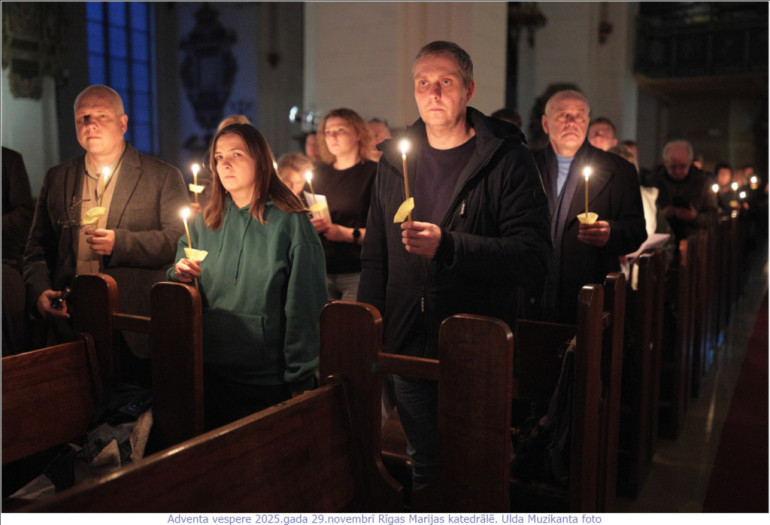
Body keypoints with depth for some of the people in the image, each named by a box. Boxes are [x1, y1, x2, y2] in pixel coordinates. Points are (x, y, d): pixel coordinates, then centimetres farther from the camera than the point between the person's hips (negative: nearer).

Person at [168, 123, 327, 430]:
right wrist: (180, 276, -9)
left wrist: (300, 381, -11)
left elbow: (304, 308, -10)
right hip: (211, 375, 4)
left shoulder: (290, 223, -9)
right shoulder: (203, 223, 6)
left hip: (270, 380, -4)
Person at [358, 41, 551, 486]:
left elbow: (534, 257, -16)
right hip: (408, 347, 5)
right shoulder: (395, 158, 9)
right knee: (425, 468, 19)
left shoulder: (507, 158, -7)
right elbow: (375, 257, 13)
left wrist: (448, 246, -27)